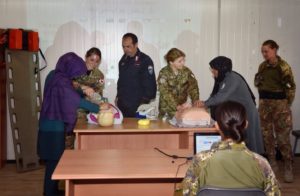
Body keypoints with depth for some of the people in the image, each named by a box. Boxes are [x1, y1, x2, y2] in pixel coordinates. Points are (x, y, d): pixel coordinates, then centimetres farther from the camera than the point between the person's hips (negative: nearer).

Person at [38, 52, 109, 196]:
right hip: (54, 126, -9)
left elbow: (70, 96, 16)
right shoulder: (61, 81, -21)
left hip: (50, 123, 9)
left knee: (53, 158, 17)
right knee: (54, 160, 1)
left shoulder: (54, 75, 7)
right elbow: (78, 101, -24)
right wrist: (99, 108, -17)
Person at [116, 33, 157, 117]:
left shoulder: (145, 60, -10)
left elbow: (149, 84, -11)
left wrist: (145, 102, -12)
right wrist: (118, 96, 16)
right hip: (122, 104, 6)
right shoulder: (123, 59, 11)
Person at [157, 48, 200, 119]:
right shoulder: (164, 73, -14)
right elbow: (165, 93, -21)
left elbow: (193, 86, -7)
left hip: (182, 107, 3)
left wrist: (196, 100, -25)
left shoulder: (186, 71, -2)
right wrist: (176, 106, -31)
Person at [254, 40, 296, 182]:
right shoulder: (262, 66, 7)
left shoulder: (283, 66, -10)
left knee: (283, 136, -5)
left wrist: (287, 104, -8)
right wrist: (258, 80, -2)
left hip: (279, 103, -6)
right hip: (264, 103, 6)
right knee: (266, 134, 9)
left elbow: (291, 86, -7)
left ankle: (288, 168, 3)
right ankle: (272, 163, 21)